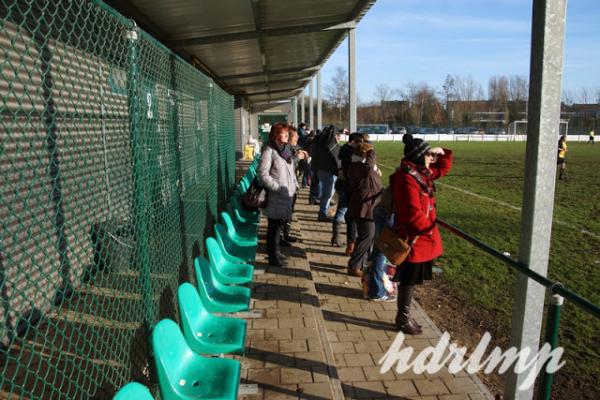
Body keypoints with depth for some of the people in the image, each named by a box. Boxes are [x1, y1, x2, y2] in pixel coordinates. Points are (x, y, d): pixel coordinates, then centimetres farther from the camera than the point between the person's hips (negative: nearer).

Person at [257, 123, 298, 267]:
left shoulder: (287, 149, 14)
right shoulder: (269, 151, -12)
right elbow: (262, 174, -17)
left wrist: (295, 185, 12)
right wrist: (278, 187, -19)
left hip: (287, 195, 8)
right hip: (276, 197, -8)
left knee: (280, 225, 17)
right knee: (274, 227, 1)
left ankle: (276, 251, 32)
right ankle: (273, 257, 11)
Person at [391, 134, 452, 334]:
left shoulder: (421, 172, 8)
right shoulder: (407, 178, -23)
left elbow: (443, 168, 25)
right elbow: (413, 213, -25)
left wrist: (443, 153, 7)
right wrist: (429, 229, -14)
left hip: (421, 237, 10)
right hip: (413, 238, -10)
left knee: (412, 279, 18)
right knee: (409, 279, 4)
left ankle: (404, 315, 31)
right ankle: (403, 317, 21)